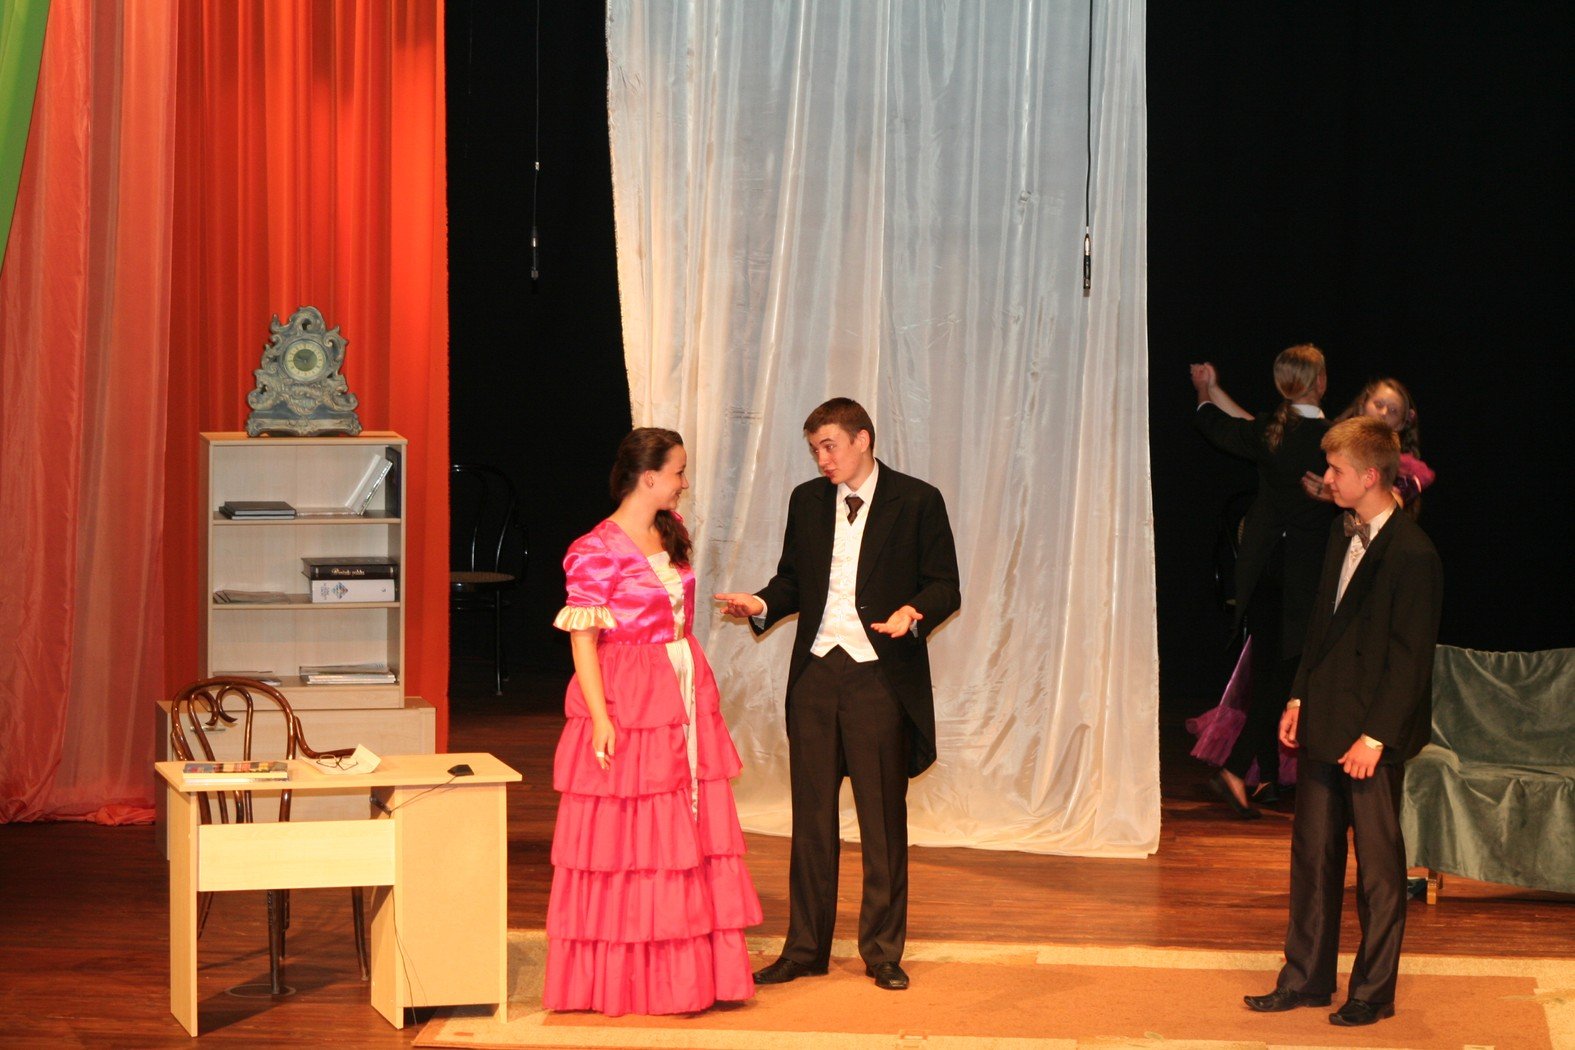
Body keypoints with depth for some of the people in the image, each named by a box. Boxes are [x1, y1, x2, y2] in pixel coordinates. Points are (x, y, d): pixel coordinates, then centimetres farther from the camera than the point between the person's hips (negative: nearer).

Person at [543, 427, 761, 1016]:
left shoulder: (671, 535, 11)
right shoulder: (596, 552, -13)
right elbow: (582, 641, -15)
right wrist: (600, 718, -22)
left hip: (685, 698, 8)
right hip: (628, 707, -8)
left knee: (692, 833, 8)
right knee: (625, 842, -1)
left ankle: (696, 969, 15)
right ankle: (623, 981, 8)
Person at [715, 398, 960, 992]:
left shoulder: (917, 502, -2)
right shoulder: (807, 501, 12)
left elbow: (945, 586, -2)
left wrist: (913, 614, -21)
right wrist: (762, 605, -3)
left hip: (881, 676, -4)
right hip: (815, 673, 4)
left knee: (883, 818, 3)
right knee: (811, 816, 8)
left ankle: (882, 952, 12)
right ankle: (805, 948, 15)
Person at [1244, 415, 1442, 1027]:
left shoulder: (1412, 554, -17)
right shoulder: (1343, 534, 9)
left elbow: (1411, 658, -17)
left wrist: (1375, 736, -17)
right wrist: (1300, 698, 12)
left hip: (1373, 734, -8)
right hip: (1324, 724, 8)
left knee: (1378, 864, 4)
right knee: (1312, 852, 13)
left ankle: (1373, 992, 14)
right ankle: (1306, 979, 22)